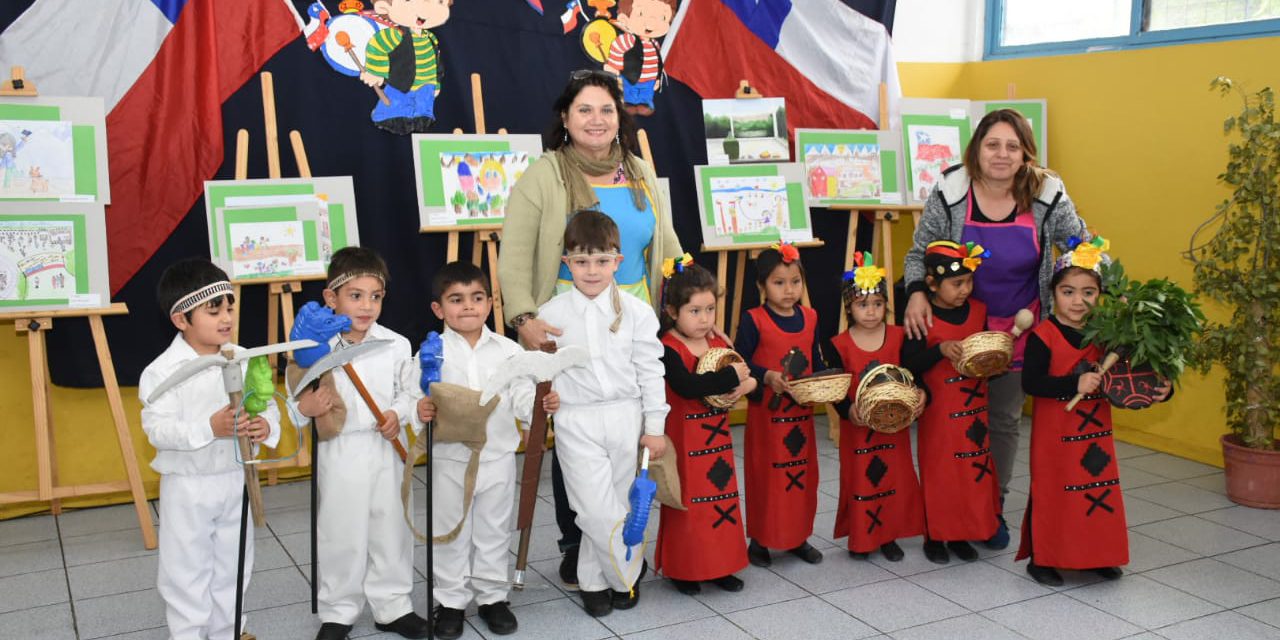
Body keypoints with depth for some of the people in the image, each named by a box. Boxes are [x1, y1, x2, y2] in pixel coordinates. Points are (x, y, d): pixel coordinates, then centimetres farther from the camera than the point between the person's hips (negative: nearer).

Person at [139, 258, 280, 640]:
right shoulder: (163, 370, -16)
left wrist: (266, 425, -24)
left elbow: (268, 406, -1)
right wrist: (210, 427, -33)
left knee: (232, 565, 18)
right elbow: (157, 429, -21)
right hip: (187, 485, -4)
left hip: (235, 479, 4)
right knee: (187, 570, 9)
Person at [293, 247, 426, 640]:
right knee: (341, 534, 9)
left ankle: (392, 607, 31)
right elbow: (298, 397, -7)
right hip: (340, 454, -2)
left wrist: (398, 413, -12)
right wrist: (304, 409, -28)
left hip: (387, 451, 2)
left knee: (391, 530, 14)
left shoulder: (396, 345, -3)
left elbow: (408, 391, 6)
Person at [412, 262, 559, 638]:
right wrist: (420, 412, -30)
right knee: (451, 533, 11)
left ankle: (492, 596, 30)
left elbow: (522, 398, -2)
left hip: (498, 457, 2)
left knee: (494, 532, 15)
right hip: (449, 459, -1)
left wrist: (543, 405, -21)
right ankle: (450, 600, 26)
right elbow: (417, 400, -9)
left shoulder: (509, 351, -1)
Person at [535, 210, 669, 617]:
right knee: (598, 511, -5)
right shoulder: (550, 315, -1)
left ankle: (594, 581, 29)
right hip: (576, 423, -1)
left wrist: (654, 426, 1)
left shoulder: (635, 312, -2)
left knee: (615, 506, 10)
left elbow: (650, 371, 1)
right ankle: (627, 576, 16)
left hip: (625, 417, 1)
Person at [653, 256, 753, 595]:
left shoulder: (718, 343, 6)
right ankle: (683, 570, 17)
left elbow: (746, 372, 9)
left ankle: (720, 566, 26)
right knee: (687, 504, 3)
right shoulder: (669, 349, -16)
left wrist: (748, 383, -15)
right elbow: (687, 386, -31)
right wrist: (732, 376, -25)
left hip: (717, 439, 7)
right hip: (685, 440, -7)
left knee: (722, 496, 13)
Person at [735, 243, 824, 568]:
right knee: (765, 476, 3)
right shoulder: (753, 320, -11)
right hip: (766, 411, -5)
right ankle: (759, 540, 17)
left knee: (803, 473, 13)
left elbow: (816, 360, 14)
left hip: (802, 411, 5)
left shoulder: (810, 317, 7)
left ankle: (799, 537, 28)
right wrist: (767, 377, -26)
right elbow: (741, 362, -11)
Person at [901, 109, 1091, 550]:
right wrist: (916, 293, -22)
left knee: (1006, 419, 13)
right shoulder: (949, 194, -11)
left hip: (1018, 331, 1)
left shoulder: (1047, 196, -9)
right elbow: (919, 254, -4)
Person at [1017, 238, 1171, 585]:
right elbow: (1030, 382, -24)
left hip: (1096, 433, 5)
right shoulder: (1043, 335, -15)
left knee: (1100, 490, 13)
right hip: (1054, 435, -5)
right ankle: (1042, 559, 20)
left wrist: (1160, 390, -9)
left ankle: (1098, 556, 30)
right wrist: (1075, 384, -31)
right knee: (1052, 493, 5)